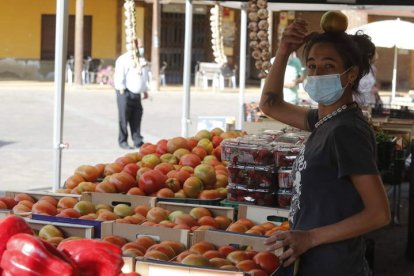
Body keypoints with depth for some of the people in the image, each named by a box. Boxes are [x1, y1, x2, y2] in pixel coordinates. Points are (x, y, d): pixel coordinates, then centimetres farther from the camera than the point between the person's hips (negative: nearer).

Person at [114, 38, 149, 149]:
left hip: (136, 94, 7)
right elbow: (119, 76, -11)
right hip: (126, 93, -7)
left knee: (136, 118, 5)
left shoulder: (142, 61, 17)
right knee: (124, 118, -2)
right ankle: (123, 142, 5)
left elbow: (144, 77, 26)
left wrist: (145, 90, 22)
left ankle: (138, 141, 9)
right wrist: (122, 89, -16)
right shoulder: (124, 59, -7)